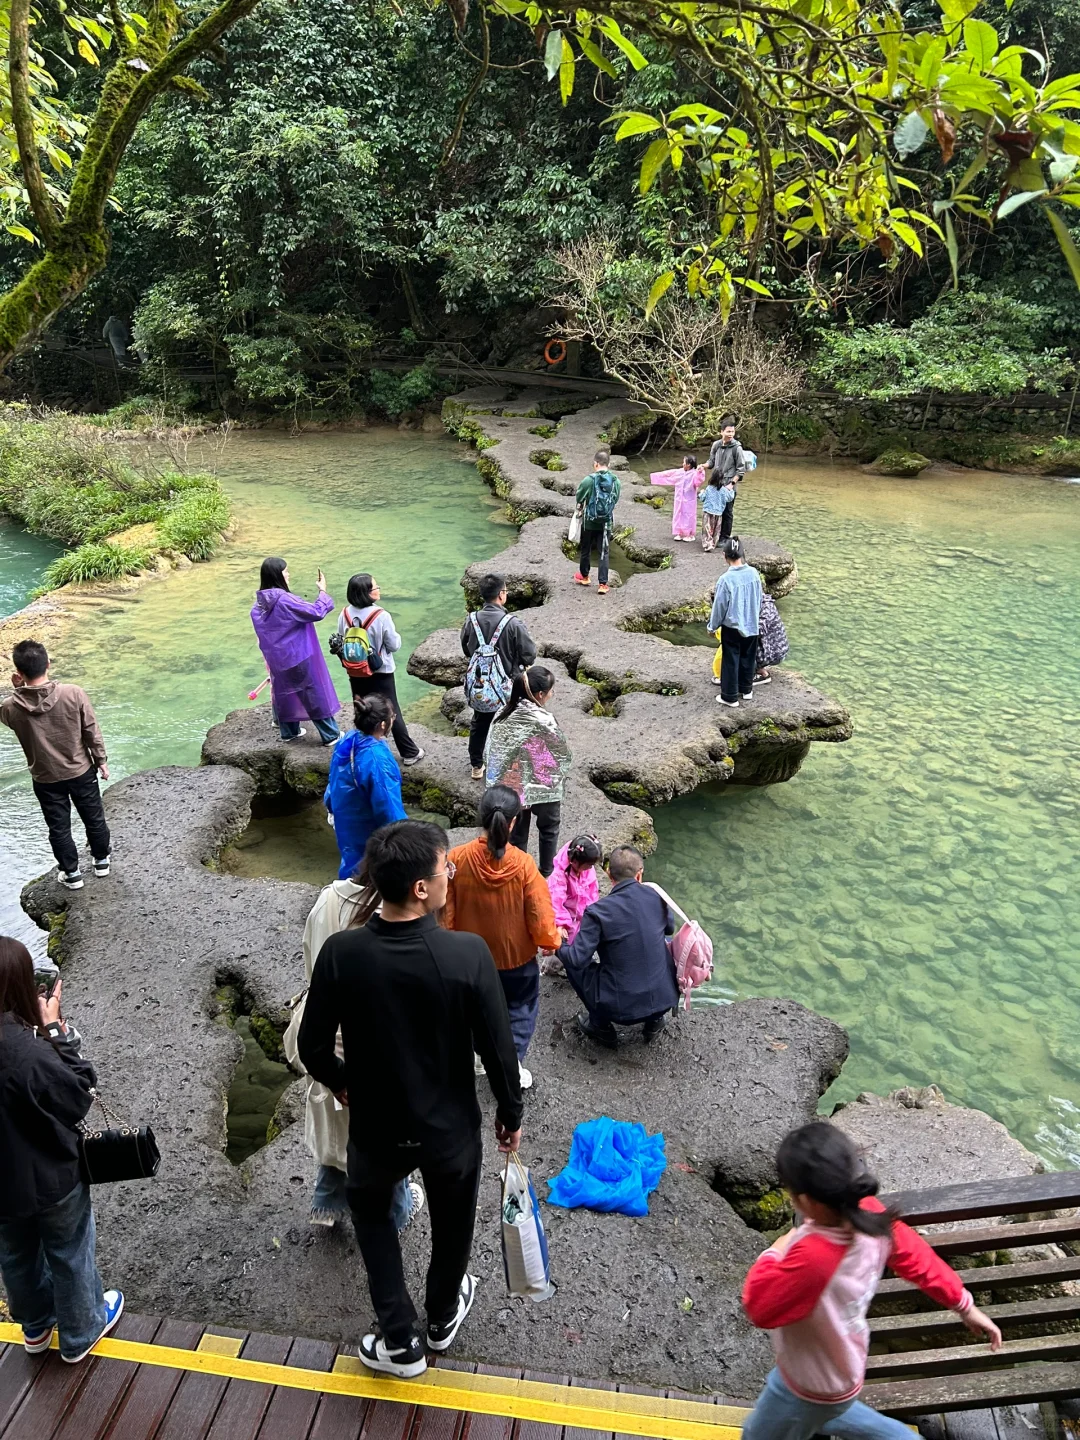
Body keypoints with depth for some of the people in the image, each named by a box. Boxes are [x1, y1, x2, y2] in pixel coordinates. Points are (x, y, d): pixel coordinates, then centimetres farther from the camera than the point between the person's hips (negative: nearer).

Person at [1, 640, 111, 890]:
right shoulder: (74, 694, -23)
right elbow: (92, 731, -11)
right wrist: (101, 760, 1)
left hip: (46, 778, 0)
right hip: (81, 771, 0)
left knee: (59, 828, 19)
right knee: (93, 818, 23)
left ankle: (72, 874, 34)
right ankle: (102, 860, 42)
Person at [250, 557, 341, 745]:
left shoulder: (259, 605, 0)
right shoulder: (285, 600, -25)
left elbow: (264, 634, 10)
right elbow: (316, 612, -21)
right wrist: (323, 591, -7)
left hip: (276, 660, 7)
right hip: (299, 657, -7)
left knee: (284, 692, 22)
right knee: (315, 694, 5)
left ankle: (289, 731, 34)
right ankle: (330, 735, 14)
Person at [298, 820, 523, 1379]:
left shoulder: (340, 952, -22)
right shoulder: (468, 954, -28)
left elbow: (313, 1047, -10)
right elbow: (498, 1049, -17)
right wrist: (511, 1111, 2)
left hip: (375, 1125, 1)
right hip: (451, 1127, 0)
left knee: (370, 1212, 32)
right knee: (451, 1223, 29)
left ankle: (399, 1342, 36)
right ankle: (443, 1316, 54)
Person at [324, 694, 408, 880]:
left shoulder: (346, 741, -10)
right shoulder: (377, 761, -35)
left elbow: (335, 782, 8)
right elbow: (388, 808, -27)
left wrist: (332, 807, 24)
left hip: (346, 822, 8)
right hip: (369, 832, -8)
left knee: (354, 864, 29)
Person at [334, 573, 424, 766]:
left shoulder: (345, 614, -8)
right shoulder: (381, 616, -22)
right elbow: (394, 645, -13)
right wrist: (395, 636, 7)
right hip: (381, 673, -4)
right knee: (392, 713, 7)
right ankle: (409, 752, 17)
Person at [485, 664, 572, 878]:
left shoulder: (504, 713, -9)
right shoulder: (544, 721, -27)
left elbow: (493, 750, -1)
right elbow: (562, 754, -14)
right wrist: (561, 774, 8)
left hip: (513, 785, 4)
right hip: (542, 786, -4)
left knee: (517, 832, 19)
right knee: (548, 828, 21)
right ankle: (546, 873, 36)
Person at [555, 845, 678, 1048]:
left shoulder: (598, 911, -18)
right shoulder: (655, 896, -4)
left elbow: (577, 959, -17)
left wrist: (557, 948, 3)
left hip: (622, 1007, -4)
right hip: (665, 999, 4)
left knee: (573, 964, 16)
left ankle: (601, 1026, 23)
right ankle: (655, 1018, 28)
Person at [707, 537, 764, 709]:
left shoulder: (726, 579, -24)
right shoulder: (754, 573, -9)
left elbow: (719, 606, -14)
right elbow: (759, 599, 5)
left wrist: (712, 627, 1)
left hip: (732, 626, -5)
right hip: (752, 624, 5)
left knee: (730, 661, 8)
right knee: (748, 657, 21)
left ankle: (730, 697, 17)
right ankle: (746, 689, 37)